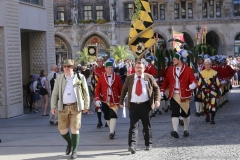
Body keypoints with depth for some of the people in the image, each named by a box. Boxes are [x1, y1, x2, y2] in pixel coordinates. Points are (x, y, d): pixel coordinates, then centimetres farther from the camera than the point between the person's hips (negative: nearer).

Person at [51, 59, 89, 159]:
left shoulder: (80, 77, 0)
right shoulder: (59, 78, 6)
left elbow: (86, 92, 4)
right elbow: (55, 93, 8)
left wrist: (86, 105, 2)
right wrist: (53, 106, 2)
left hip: (75, 107, -2)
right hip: (63, 107, 3)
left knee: (75, 129, -3)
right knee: (62, 129, 4)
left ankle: (74, 151, 8)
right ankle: (69, 143, 34)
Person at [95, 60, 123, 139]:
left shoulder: (117, 77, -2)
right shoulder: (101, 77, -1)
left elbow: (121, 89, 3)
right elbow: (98, 89, 0)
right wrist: (97, 99, -8)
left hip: (115, 100, -2)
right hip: (104, 100, 2)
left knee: (113, 115, -12)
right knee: (107, 116, 10)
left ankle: (112, 132, -10)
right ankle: (112, 130, 28)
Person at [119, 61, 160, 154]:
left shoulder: (149, 77, 3)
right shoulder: (129, 78, 6)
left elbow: (156, 88, 6)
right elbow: (124, 90, 13)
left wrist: (157, 99, -7)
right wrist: (121, 102, 10)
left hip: (145, 105, 0)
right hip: (133, 105, 0)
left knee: (147, 126, 11)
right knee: (133, 125, -9)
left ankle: (148, 144, 23)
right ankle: (132, 146, -17)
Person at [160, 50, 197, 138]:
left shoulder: (188, 69, -4)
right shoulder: (170, 69, 8)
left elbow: (193, 80, -12)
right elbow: (166, 81, 13)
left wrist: (193, 84, -35)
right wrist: (162, 90, 5)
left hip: (184, 95, -2)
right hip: (173, 95, 2)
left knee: (185, 113, 11)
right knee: (175, 113, -10)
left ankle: (186, 130, 28)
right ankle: (175, 131, -16)